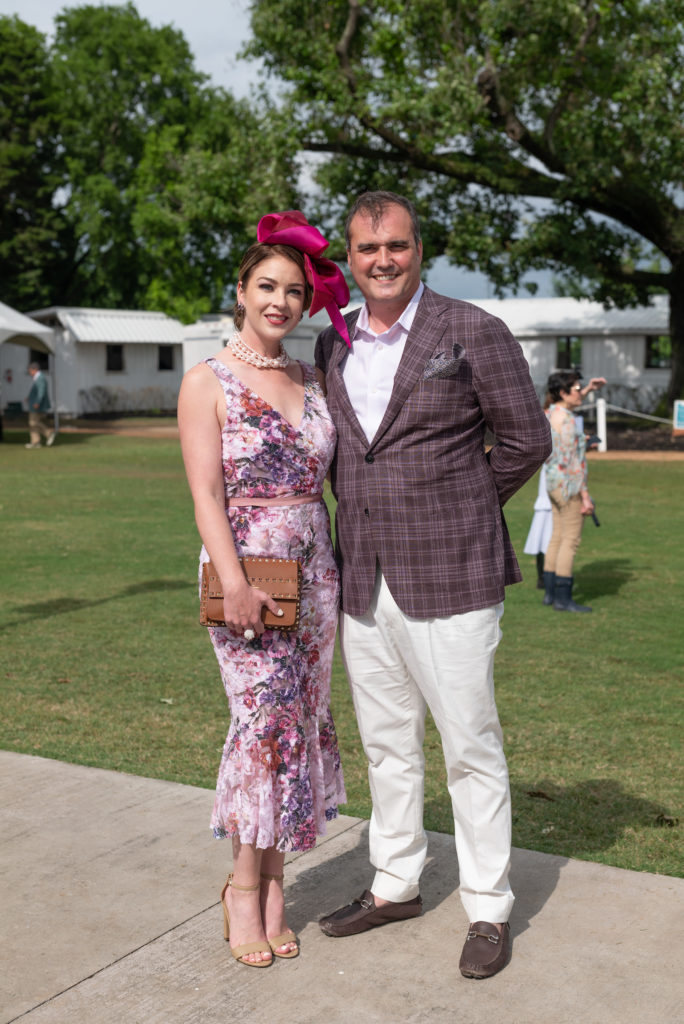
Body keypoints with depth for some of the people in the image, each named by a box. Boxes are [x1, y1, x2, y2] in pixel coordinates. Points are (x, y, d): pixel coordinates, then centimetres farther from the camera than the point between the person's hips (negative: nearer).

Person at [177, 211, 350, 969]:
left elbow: (323, 478, 14)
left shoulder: (311, 382, 13)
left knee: (301, 722, 6)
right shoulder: (208, 382, -2)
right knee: (265, 721, -6)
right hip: (244, 570, -5)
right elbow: (206, 492, -9)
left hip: (313, 570, 5)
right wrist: (235, 581, -19)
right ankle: (245, 885, 11)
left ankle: (270, 879, 19)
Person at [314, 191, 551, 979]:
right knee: (386, 743, 15)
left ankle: (489, 910, 17)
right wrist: (366, 507, 9)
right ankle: (394, 885, 31)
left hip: (447, 579, -5)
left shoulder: (472, 331, -6)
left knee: (471, 747, 3)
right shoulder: (333, 345, 10)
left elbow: (527, 440, -3)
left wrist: (461, 509, 3)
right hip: (362, 580, 6)